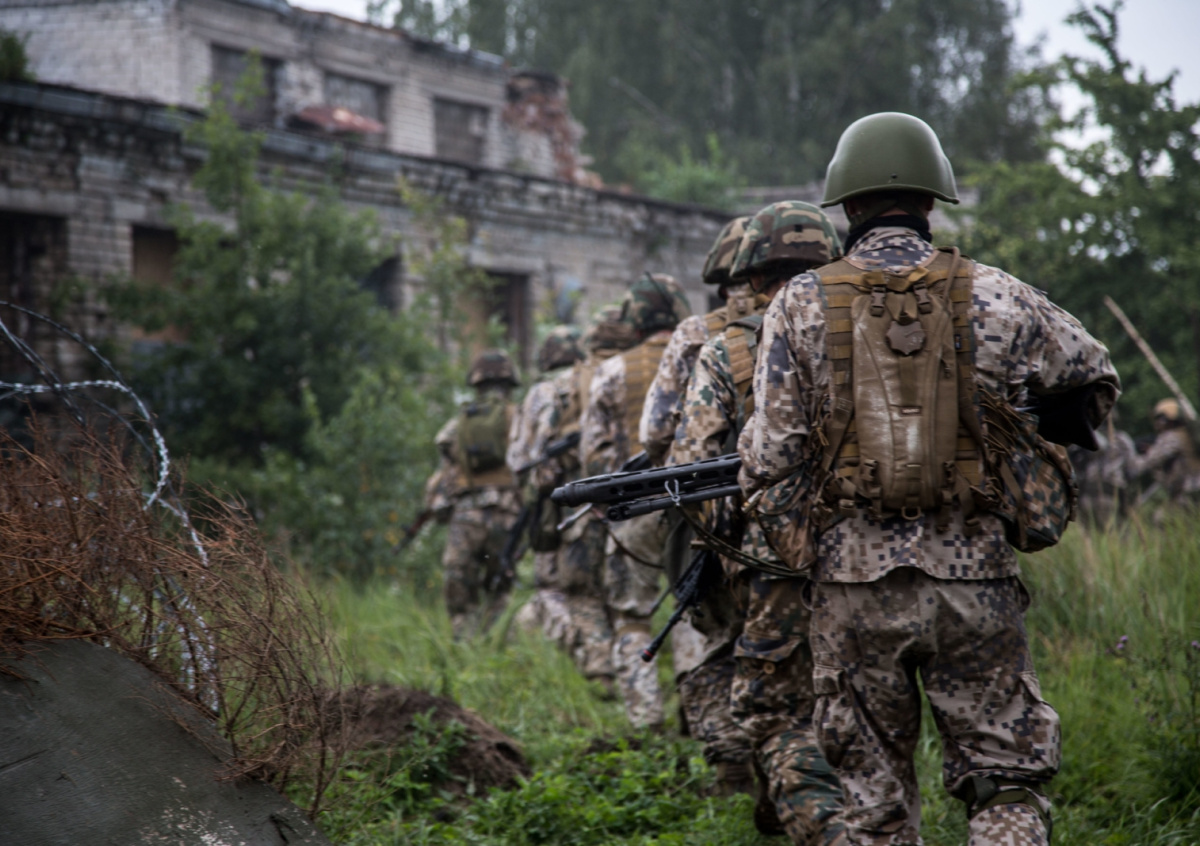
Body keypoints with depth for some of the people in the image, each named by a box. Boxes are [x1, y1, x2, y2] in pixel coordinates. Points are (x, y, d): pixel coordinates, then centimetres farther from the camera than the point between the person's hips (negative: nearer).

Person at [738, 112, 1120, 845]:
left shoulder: (801, 305, 0)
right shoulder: (994, 297, 2)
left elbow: (773, 450, -2)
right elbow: (1096, 379, 17)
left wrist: (771, 533, 15)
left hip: (855, 581, 1)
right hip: (975, 575, 0)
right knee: (1009, 783, 8)